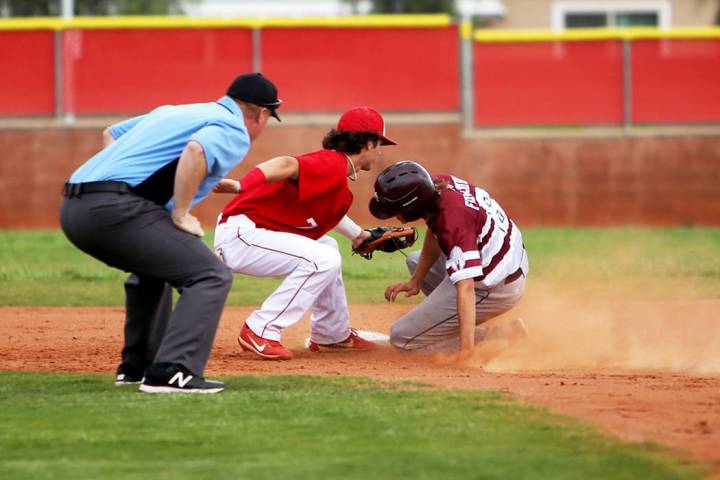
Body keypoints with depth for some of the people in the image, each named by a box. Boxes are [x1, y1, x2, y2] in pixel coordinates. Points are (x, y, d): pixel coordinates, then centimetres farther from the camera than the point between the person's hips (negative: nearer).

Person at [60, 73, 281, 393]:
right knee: (211, 275, -9)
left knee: (153, 267, 33)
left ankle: (137, 365, 33)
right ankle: (170, 372, -23)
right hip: (114, 208, -9)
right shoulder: (234, 131, 2)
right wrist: (181, 215, -12)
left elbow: (111, 134, 39)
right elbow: (196, 151, -20)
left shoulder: (172, 112, 29)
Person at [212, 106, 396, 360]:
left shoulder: (332, 164, 15)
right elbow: (288, 165, -34)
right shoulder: (332, 166, -16)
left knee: (326, 247, 26)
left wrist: (359, 235, 40)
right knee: (323, 259, -22)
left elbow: (323, 208, 33)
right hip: (238, 235, -11)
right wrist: (241, 186, -49)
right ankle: (260, 332, -18)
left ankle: (333, 335, 34)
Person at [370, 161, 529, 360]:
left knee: (403, 337, -6)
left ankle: (507, 335, -8)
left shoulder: (453, 222, -35)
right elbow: (434, 235, 10)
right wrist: (416, 281, 11)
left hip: (495, 288, -10)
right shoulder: (438, 182, -10)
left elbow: (466, 288, -40)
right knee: (416, 261, 32)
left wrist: (466, 348, -44)